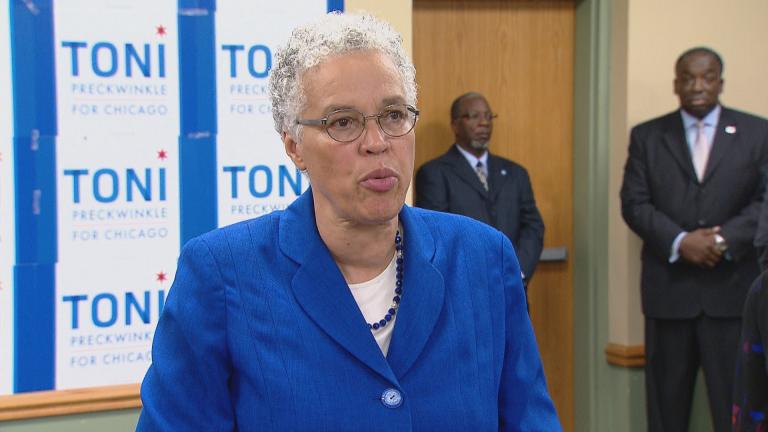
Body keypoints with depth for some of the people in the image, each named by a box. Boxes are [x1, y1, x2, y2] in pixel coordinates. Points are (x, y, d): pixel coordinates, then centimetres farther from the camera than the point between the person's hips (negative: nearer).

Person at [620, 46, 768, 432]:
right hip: (668, 287, 1)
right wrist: (680, 241, -14)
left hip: (733, 287, -1)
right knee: (667, 400, 7)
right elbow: (634, 203, 1)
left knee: (736, 401, -2)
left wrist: (725, 240, -16)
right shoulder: (646, 136, 9)